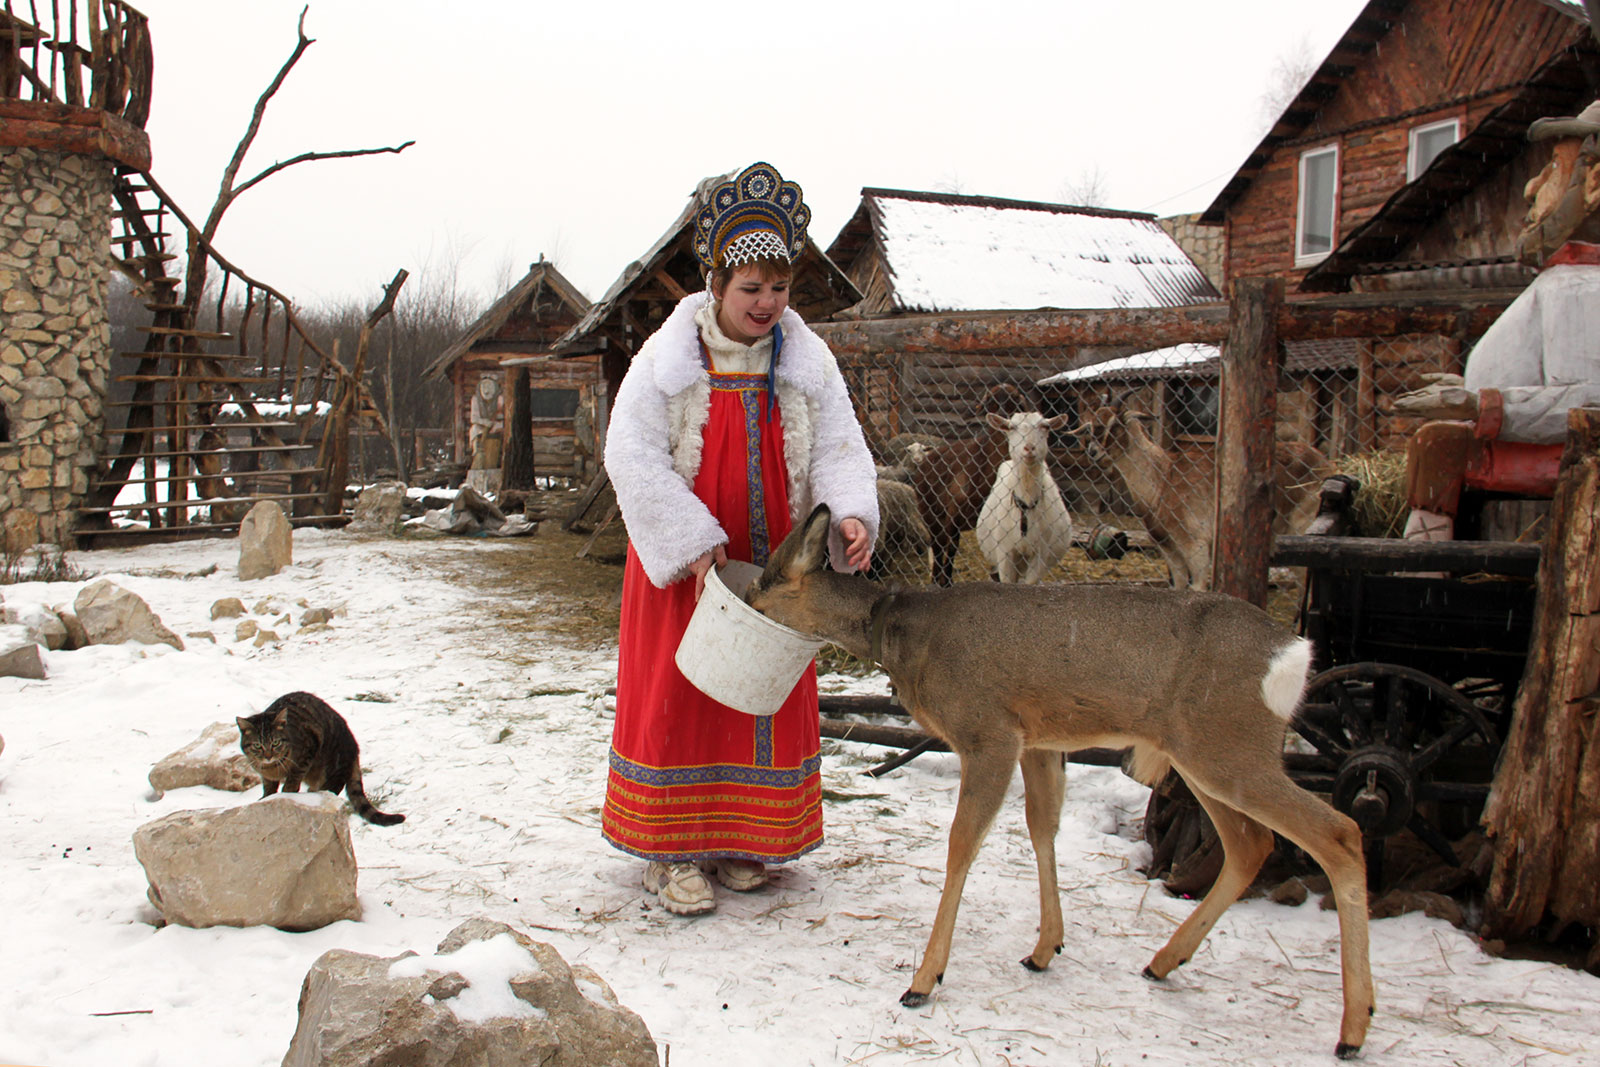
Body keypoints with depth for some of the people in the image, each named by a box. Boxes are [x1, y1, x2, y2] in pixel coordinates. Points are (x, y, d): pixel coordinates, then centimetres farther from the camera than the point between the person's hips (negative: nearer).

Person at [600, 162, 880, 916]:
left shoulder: (807, 362, -1)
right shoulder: (666, 359, -10)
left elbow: (839, 449, -6)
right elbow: (631, 457, -15)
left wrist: (850, 515, -28)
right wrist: (695, 547, -22)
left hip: (771, 565, 3)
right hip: (682, 564, -3)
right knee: (676, 696, 2)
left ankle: (740, 839, 26)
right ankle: (668, 849, 14)